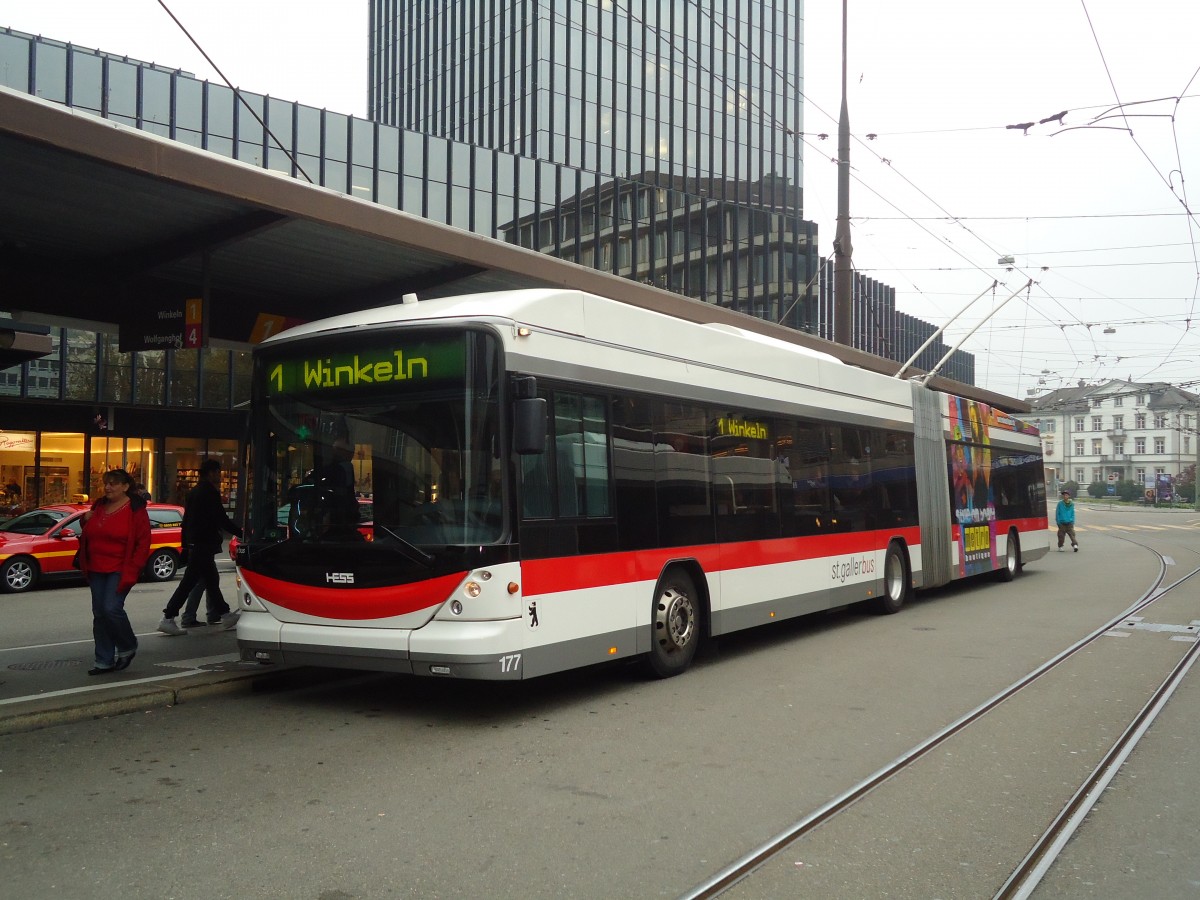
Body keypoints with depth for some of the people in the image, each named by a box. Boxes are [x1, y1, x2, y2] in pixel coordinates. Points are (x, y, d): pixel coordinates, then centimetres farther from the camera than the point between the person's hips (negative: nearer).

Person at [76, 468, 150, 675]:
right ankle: (105, 661, 14)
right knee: (99, 613, 6)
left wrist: (130, 573, -15)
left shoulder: (135, 510, -8)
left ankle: (128, 647, 8)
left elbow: (143, 544, -10)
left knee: (111, 608, -17)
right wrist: (86, 520, 3)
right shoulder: (99, 506, 12)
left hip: (120, 570, -7)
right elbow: (89, 536, 26)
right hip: (97, 570, 7)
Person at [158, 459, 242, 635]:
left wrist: (185, 545, 21)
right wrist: (241, 533, -7)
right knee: (188, 582, -3)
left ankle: (221, 614, 21)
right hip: (204, 546, -10)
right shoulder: (210, 493, -12)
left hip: (194, 544, 10)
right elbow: (222, 520, -15)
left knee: (211, 580, 14)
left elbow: (186, 521, 18)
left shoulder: (193, 492, 15)